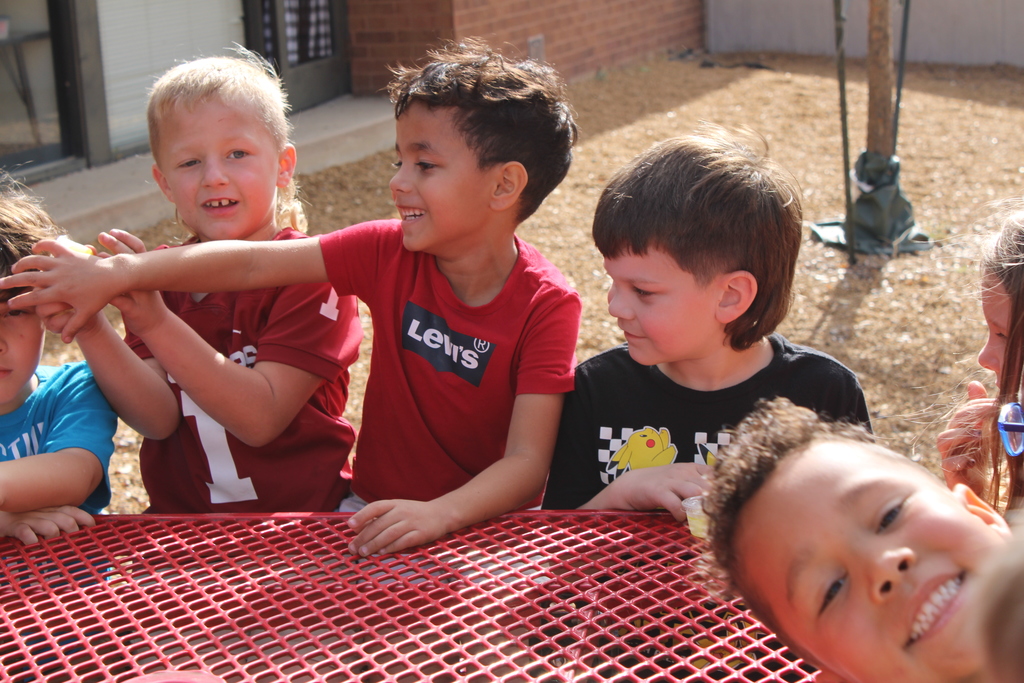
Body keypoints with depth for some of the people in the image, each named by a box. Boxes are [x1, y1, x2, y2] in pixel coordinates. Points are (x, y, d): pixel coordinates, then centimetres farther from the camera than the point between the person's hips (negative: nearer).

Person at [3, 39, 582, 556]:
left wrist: (440, 514, -40)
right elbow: (253, 263, -8)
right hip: (374, 508, 4)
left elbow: (527, 463, -24)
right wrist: (119, 273, -15)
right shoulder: (389, 253, -6)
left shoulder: (546, 305, -17)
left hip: (485, 523, -3)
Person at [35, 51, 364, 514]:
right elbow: (159, 419, -5)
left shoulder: (310, 274, -8)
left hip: (299, 517, -3)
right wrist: (89, 327, -20)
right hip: (179, 516, 3)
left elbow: (261, 419, -18)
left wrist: (155, 323, -26)